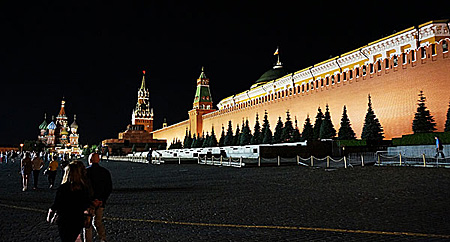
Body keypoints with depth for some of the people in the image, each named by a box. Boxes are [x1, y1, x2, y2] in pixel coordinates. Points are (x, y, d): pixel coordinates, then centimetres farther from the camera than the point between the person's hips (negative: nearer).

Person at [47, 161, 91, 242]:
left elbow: (55, 205, -12)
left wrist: (49, 216, 7)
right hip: (79, 221, 3)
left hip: (65, 221, -3)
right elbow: (87, 205, 2)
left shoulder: (63, 188, -21)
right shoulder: (85, 187, -8)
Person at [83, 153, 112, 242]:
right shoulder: (105, 172, 2)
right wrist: (102, 200, 2)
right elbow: (110, 189, 3)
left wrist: (91, 201, -10)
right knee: (98, 222, 18)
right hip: (101, 203, 4)